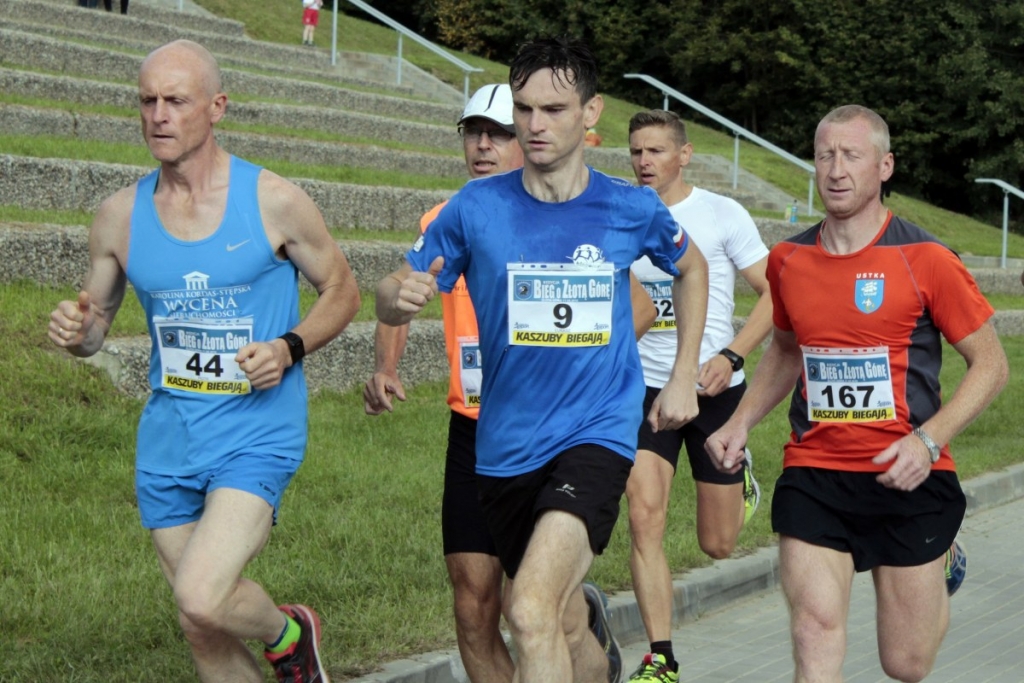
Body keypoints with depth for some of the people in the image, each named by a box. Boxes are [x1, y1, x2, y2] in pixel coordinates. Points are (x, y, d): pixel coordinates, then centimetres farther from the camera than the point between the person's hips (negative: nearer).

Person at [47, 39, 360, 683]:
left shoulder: (274, 201, -8)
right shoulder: (121, 214, 2)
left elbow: (342, 290, 4)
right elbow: (95, 322, 12)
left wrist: (290, 348, -14)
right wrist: (74, 329, -12)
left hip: (256, 433, -4)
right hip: (168, 439, 4)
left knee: (202, 599, -23)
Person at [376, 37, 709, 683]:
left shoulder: (632, 209, -3)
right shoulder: (477, 206, -3)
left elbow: (691, 268, 18)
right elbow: (391, 298, -1)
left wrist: (683, 379, 13)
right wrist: (402, 296, -26)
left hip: (596, 433, -3)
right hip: (506, 447, 3)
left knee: (532, 610, -25)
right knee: (565, 625, 16)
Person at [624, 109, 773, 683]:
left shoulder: (722, 214, -5)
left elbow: (775, 293, -5)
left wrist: (731, 357, -18)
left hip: (716, 391, -2)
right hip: (646, 391, 2)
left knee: (718, 545, 7)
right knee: (645, 520, -16)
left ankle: (741, 482, 43)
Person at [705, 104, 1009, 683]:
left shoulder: (924, 260, -8)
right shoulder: (788, 260, 5)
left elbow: (991, 364, -3)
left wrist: (928, 440, -16)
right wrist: (740, 423, 11)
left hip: (907, 480, -2)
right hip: (813, 474, 3)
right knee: (816, 635, -16)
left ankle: (942, 565, 41)